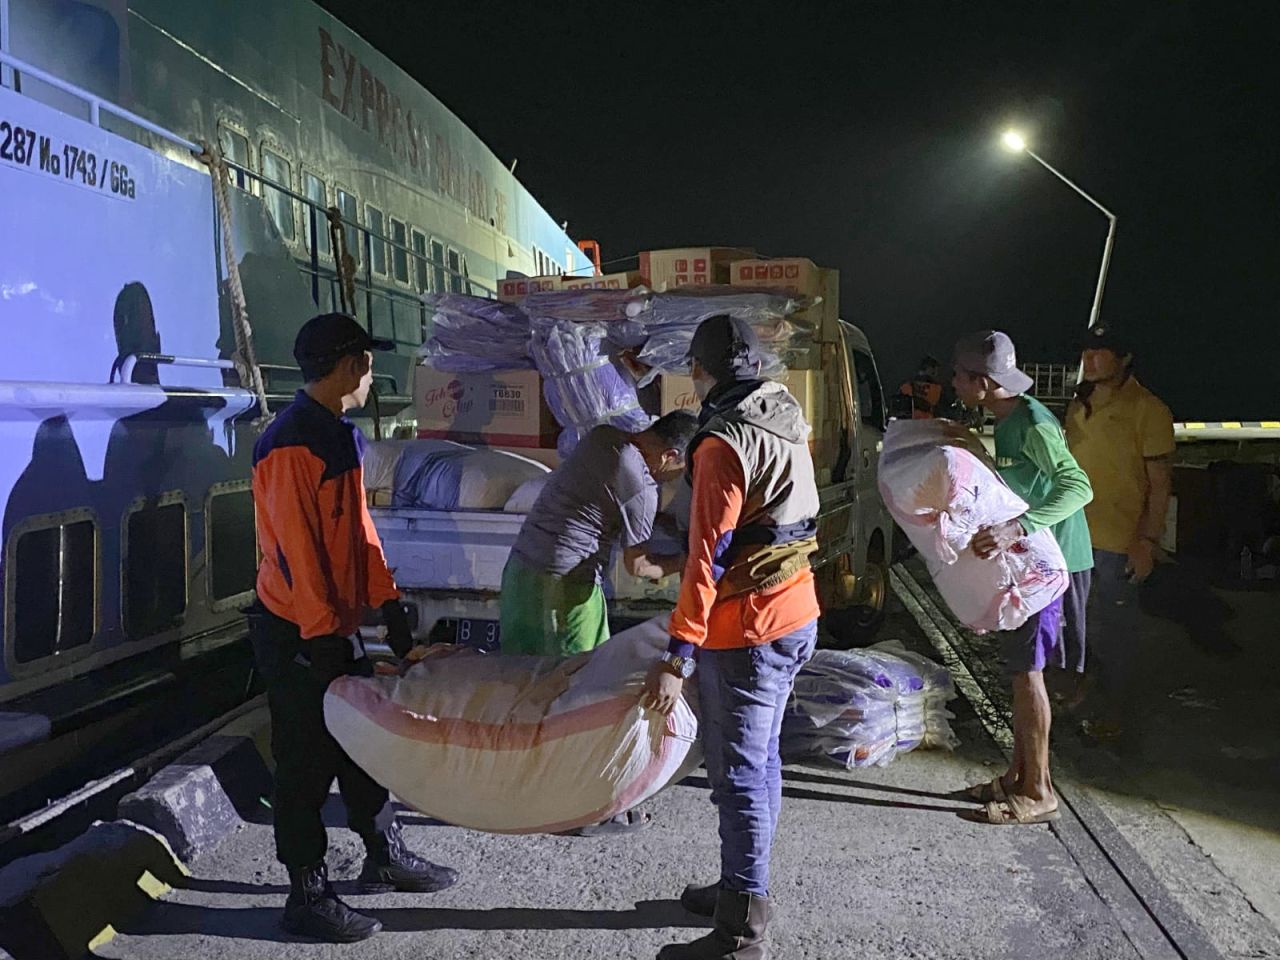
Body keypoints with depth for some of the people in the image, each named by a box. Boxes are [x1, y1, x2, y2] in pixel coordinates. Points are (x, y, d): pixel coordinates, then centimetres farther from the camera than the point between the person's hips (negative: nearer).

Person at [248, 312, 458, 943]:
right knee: (307, 766, 3)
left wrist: (389, 607, 9)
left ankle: (385, 856, 34)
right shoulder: (291, 446, -21)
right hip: (296, 635, -9)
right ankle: (308, 897, 18)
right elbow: (295, 552, -23)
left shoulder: (343, 436, 9)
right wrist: (324, 638, -21)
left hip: (336, 625, 9)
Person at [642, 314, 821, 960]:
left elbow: (709, 556, -23)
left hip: (745, 633, -10)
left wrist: (677, 656, -22)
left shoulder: (724, 443, -20)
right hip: (794, 617, 10)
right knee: (760, 758, 20)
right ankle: (743, 887, 35)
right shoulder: (786, 425, 8)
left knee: (738, 774, -1)